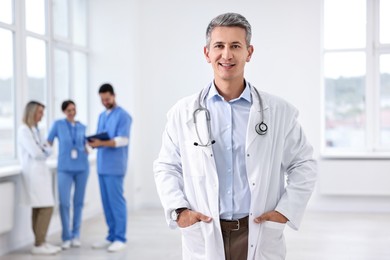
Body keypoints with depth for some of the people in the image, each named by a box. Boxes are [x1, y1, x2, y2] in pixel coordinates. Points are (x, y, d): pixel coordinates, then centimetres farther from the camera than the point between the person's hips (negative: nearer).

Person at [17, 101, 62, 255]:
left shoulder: (35, 129, 17)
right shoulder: (24, 130, -11)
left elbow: (47, 151, 15)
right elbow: (35, 153, -16)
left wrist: (44, 151, -6)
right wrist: (45, 152, 3)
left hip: (40, 171, 8)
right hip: (33, 172, -8)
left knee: (40, 209, 7)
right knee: (46, 208, -11)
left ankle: (41, 242, 10)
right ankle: (38, 245, -7)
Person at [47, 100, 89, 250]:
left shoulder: (82, 127, 10)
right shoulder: (58, 124, 3)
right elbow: (48, 142, 3)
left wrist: (86, 151, -2)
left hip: (81, 167, 2)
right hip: (65, 168, -2)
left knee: (78, 202, 6)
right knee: (64, 202, -9)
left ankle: (76, 235, 15)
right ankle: (66, 237, 2)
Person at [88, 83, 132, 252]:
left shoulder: (123, 115, -6)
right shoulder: (101, 116, 18)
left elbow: (122, 140, -16)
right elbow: (100, 138, 17)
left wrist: (101, 143, -26)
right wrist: (94, 143, -6)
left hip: (115, 166, -7)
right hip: (102, 166, 7)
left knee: (116, 201, -5)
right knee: (106, 202, 8)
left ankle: (120, 238, 1)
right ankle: (111, 236, 15)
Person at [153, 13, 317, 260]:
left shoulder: (279, 111, 1)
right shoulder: (183, 112, 2)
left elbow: (303, 164, 9)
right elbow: (166, 167, 9)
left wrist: (287, 210, -1)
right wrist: (178, 210, -4)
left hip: (260, 238, 0)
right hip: (204, 239, 0)